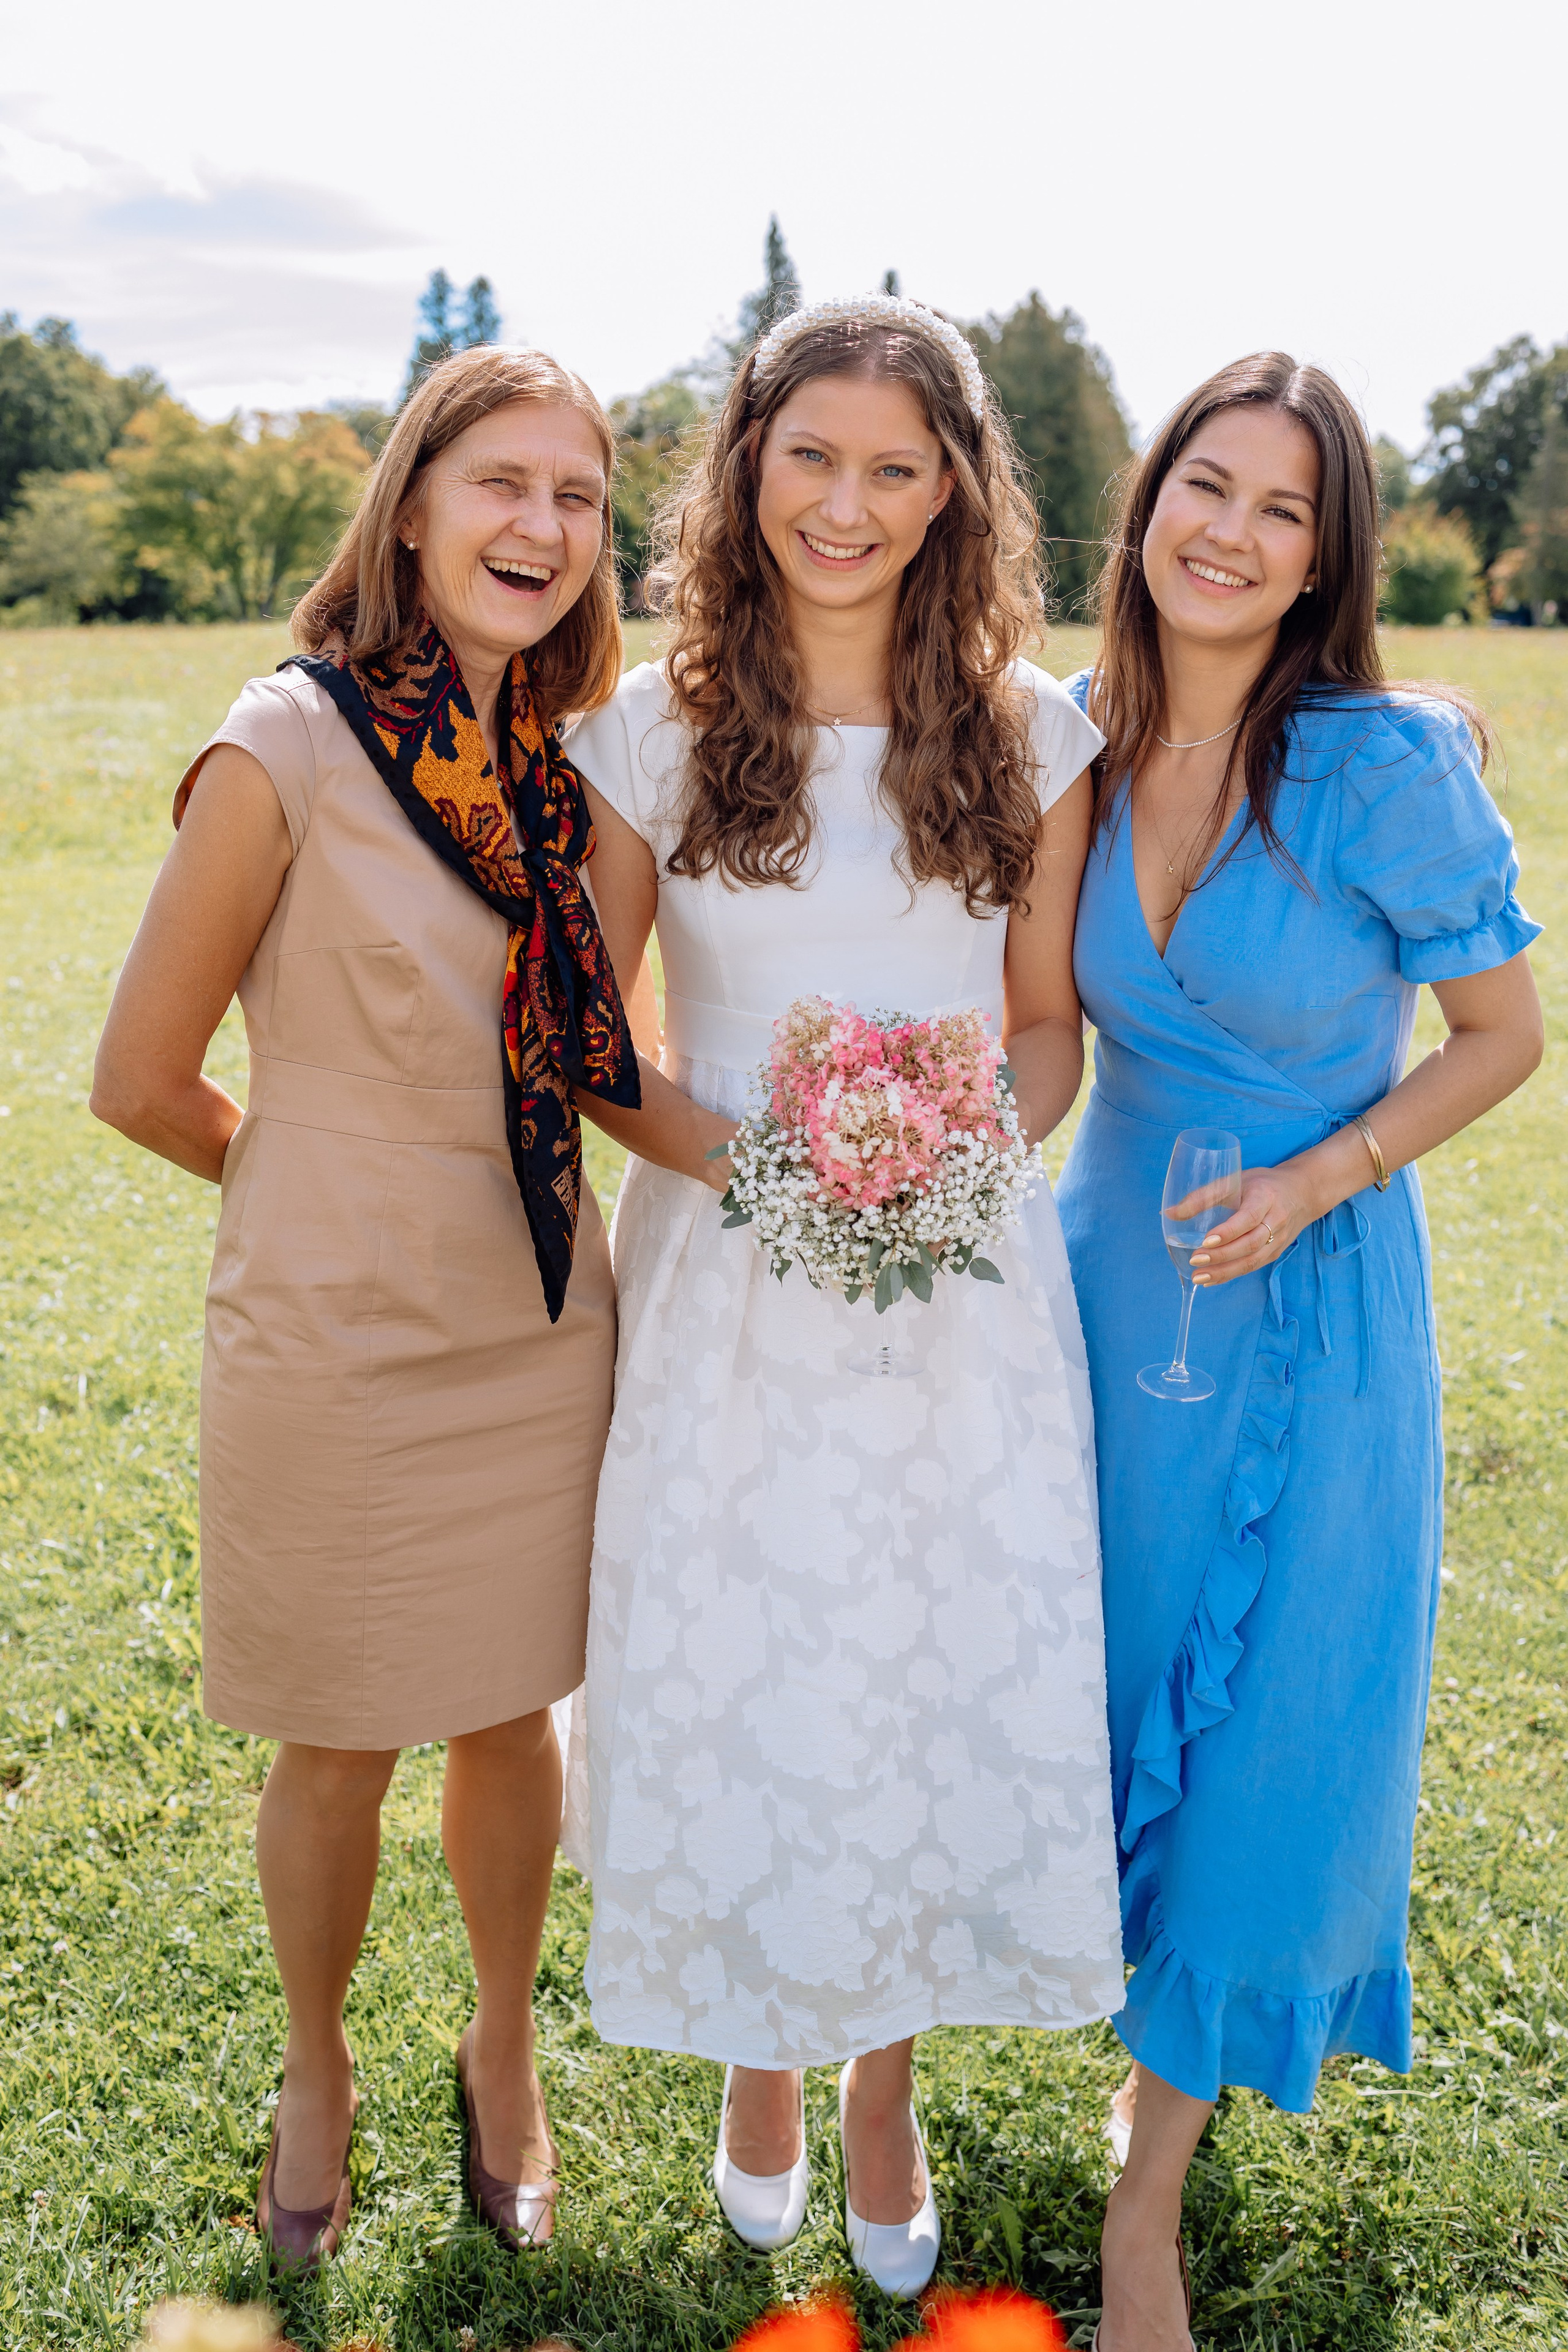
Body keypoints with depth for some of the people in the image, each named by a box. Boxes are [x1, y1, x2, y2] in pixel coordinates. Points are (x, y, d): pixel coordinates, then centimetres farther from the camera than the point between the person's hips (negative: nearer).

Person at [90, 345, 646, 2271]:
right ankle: (316, 2072, 41)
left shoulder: (560, 765, 2)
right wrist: (332, 1173, 4)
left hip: (536, 1322, 4)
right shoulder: (287, 751, -15)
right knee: (341, 1750, 13)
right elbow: (143, 1081, -9)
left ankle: (503, 2050, 43)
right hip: (331, 1332, -4)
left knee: (511, 1715, 17)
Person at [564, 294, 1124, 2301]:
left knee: (959, 1674, 6)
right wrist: (734, 1151, -15)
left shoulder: (1031, 737, 1)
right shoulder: (653, 731, -2)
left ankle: (885, 2077, 33)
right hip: (727, 1278, -1)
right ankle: (762, 2056, 36)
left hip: (964, 1285, 1)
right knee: (735, 1677, 7)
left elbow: (1051, 1029, 8)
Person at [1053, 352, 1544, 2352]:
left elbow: (1504, 1034, -7)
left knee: (1265, 1734, 5)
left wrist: (1318, 1177, -18)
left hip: (1310, 1304, -4)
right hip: (1111, 1267, 4)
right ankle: (1161, 2036, 48)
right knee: (1105, 1685, 17)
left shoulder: (1387, 762, -16)